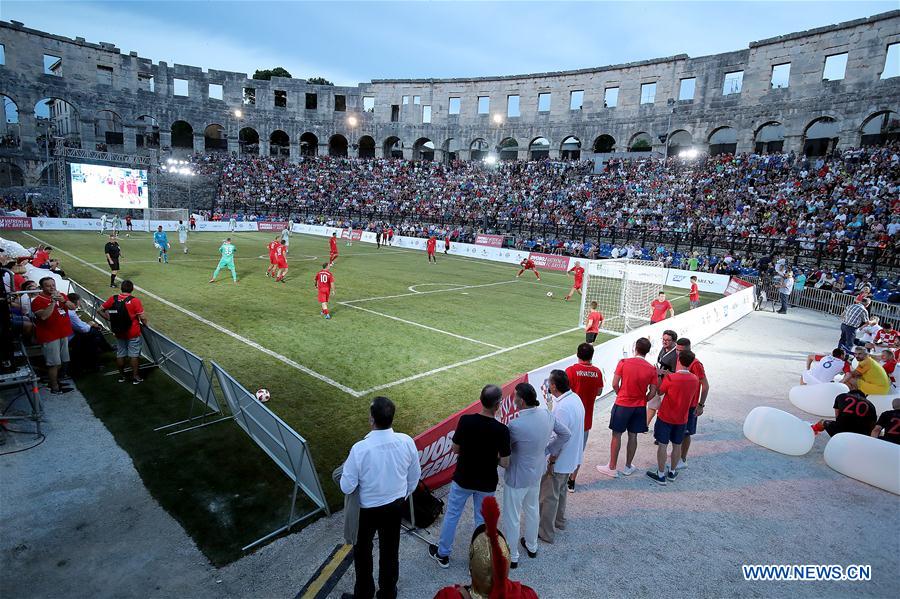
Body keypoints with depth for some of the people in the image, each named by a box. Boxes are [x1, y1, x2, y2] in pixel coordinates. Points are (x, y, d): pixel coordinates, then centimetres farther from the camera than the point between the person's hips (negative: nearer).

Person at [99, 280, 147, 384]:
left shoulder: (113, 299, -5)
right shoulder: (135, 301, -16)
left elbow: (101, 310, 2)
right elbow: (142, 318, -17)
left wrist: (110, 319, 10)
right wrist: (145, 325, 2)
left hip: (118, 333, 4)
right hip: (133, 333, -4)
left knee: (120, 354, 17)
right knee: (134, 355, 7)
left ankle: (121, 375, 29)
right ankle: (135, 377, 13)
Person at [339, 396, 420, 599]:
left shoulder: (360, 448, -32)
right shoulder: (407, 442, -21)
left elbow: (347, 487, -20)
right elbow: (414, 476, -4)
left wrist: (347, 470, 0)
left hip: (367, 510, -3)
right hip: (396, 506, 3)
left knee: (363, 552, 24)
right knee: (390, 551, 25)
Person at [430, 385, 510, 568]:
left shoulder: (466, 420, -19)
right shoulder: (502, 430, -22)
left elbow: (455, 449, -8)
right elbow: (505, 463, -15)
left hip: (462, 479, 1)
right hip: (486, 483, -1)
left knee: (452, 515, 21)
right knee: (482, 520, 20)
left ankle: (442, 554, 36)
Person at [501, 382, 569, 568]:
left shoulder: (515, 425, -34)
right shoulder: (546, 414, -14)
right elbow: (565, 434, 1)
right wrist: (548, 450, 6)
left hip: (518, 477, -7)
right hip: (537, 472, 7)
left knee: (512, 518, 15)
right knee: (532, 509, 29)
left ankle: (512, 557, 34)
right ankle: (532, 546, 50)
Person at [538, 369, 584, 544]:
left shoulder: (561, 408, -32)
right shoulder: (575, 398, -3)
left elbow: (559, 438, -27)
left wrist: (551, 460, -15)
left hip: (559, 459, -9)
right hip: (572, 457, 9)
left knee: (549, 496, 9)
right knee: (560, 490, 28)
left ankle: (546, 533, 24)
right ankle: (559, 521, 46)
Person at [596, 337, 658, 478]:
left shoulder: (624, 362, -13)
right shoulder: (652, 369, -5)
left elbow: (615, 384, -11)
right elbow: (653, 392, -3)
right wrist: (642, 401, 13)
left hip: (622, 405, -3)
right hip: (640, 407, 3)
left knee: (617, 435, 8)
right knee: (633, 436, 15)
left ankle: (612, 468, 16)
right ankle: (628, 467, 28)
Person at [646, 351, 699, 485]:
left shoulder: (670, 378, -23)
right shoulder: (695, 380, -7)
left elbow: (659, 392, -9)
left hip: (665, 417, -4)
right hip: (682, 419, 4)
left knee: (662, 445, 5)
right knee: (677, 445, 17)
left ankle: (661, 475, 13)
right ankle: (672, 472, 31)